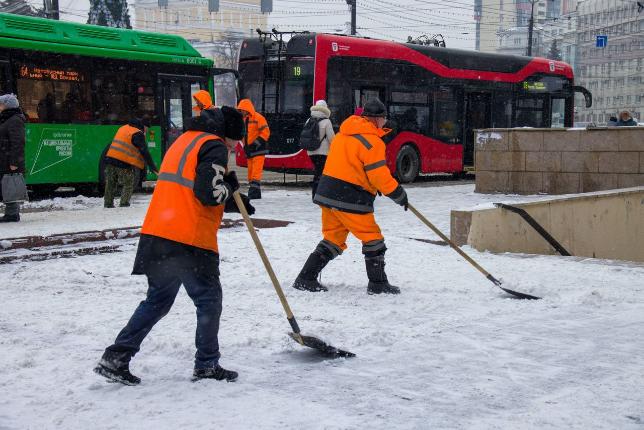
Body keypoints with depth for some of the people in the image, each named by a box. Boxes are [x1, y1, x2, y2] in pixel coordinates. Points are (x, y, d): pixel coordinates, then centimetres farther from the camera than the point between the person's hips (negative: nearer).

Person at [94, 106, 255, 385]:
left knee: (158, 300, 16)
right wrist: (230, 187, 4)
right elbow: (209, 193, -17)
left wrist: (233, 203, 27)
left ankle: (116, 358, 12)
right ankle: (207, 365, 16)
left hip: (158, 236, 8)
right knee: (209, 300, 7)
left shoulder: (185, 141, 24)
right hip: (190, 241, -8)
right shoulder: (214, 146, -5)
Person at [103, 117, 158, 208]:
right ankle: (124, 204, -4)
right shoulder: (138, 134, -9)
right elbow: (145, 152, -14)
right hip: (124, 163, -8)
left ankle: (108, 204, 20)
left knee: (111, 184, 16)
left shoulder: (124, 128, 17)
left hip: (110, 159, 8)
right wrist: (153, 168, -13)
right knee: (128, 185, 4)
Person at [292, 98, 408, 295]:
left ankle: (305, 278, 12)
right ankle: (378, 283, 12)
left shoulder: (343, 134, 14)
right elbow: (380, 175, -15)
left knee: (333, 239, 16)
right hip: (350, 199, -8)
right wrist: (399, 195, -2)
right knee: (372, 238, 6)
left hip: (327, 193, 8)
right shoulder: (373, 141, -13)